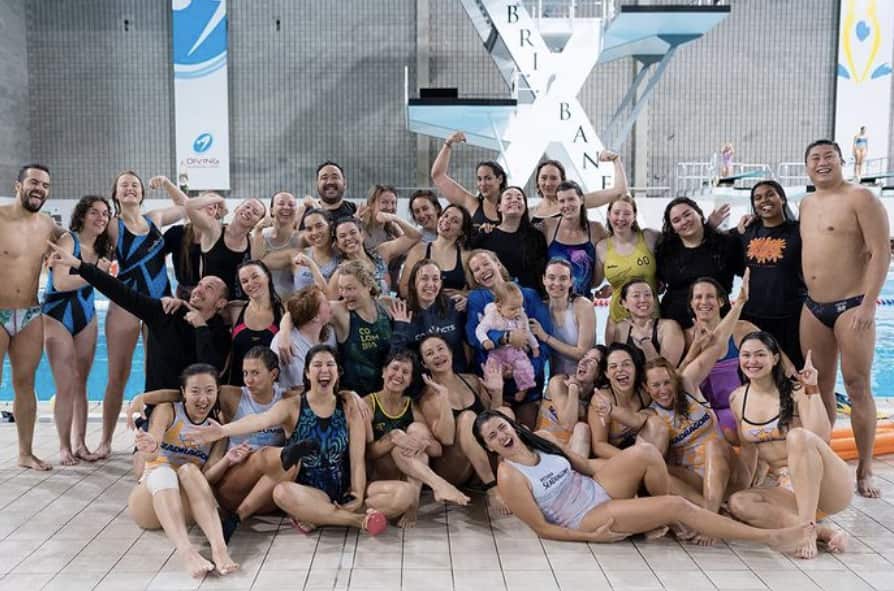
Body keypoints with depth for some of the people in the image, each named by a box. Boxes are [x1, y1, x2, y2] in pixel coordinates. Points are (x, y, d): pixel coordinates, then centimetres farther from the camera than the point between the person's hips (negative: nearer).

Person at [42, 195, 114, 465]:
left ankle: (80, 444, 12)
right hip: (58, 318, -6)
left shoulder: (101, 248, 7)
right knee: (66, 386, -6)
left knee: (81, 385, 6)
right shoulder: (68, 240, -13)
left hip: (87, 319, 6)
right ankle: (64, 447, 3)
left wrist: (106, 273, -5)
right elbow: (60, 283, -23)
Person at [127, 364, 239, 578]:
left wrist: (227, 461, -21)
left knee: (189, 469, -31)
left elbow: (208, 477, -1)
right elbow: (150, 455, -18)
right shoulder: (167, 411, 0)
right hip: (148, 503, -1)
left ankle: (219, 547, -48)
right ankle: (186, 551, -56)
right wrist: (150, 449, -42)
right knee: (162, 471, -34)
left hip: (186, 507, 1)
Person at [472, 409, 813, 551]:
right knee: (678, 506, -18)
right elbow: (541, 528, -15)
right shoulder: (510, 476, -17)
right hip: (589, 518, -7)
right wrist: (590, 537, -17)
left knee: (645, 452, -18)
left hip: (599, 491, 7)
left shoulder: (539, 446, 4)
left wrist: (628, 467, 6)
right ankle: (771, 538, -9)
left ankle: (663, 519, 3)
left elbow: (586, 465, 14)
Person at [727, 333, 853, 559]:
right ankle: (822, 531, -29)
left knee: (798, 435, -34)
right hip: (781, 486, 4)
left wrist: (812, 390, -21)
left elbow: (821, 437, -21)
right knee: (738, 503, -27)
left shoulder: (795, 390, -8)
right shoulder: (737, 399, 6)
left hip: (829, 487, -4)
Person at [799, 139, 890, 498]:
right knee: (820, 387, 9)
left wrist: (868, 304, -20)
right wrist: (811, 297, 16)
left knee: (857, 387, -3)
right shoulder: (806, 204, 14)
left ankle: (864, 471, 5)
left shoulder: (860, 198, -7)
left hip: (852, 305, -6)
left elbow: (881, 253, -13)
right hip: (813, 307, 6)